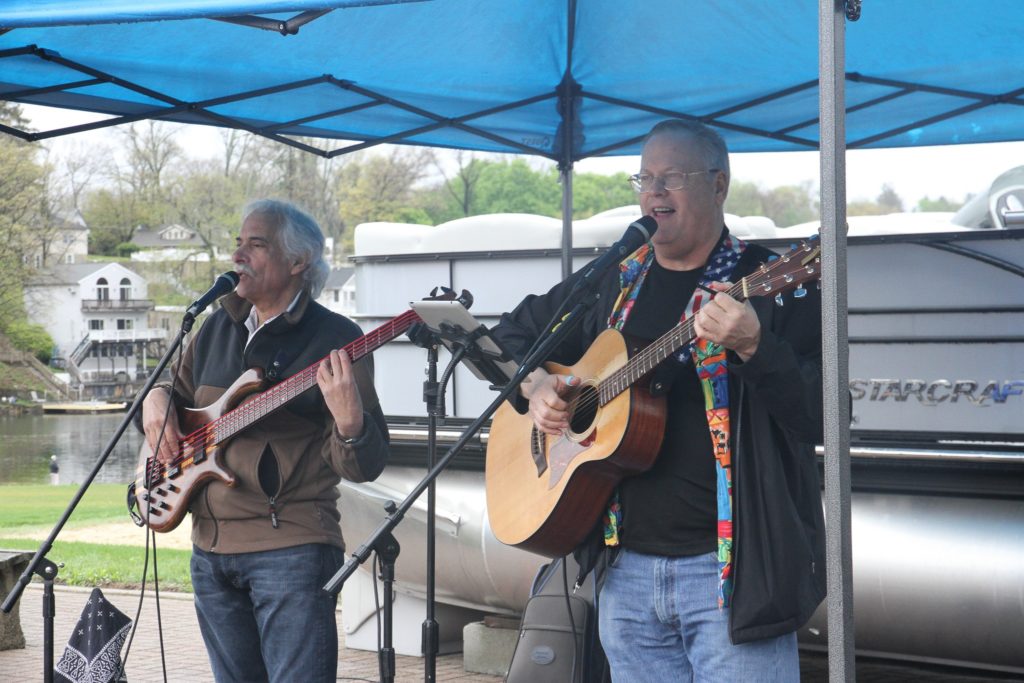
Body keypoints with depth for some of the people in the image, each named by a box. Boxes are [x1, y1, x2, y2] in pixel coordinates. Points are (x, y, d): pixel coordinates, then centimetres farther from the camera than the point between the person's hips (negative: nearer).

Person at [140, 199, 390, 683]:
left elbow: (363, 468, -12)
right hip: (210, 545, 7)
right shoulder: (218, 328, 12)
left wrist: (349, 421, -33)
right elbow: (178, 395, 27)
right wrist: (156, 400, 4)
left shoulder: (335, 339, -7)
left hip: (291, 547, -7)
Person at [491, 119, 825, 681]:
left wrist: (752, 346, -28)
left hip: (730, 567, -5)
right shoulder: (612, 283, 13)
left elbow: (822, 418, -13)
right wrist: (535, 386, 5)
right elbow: (513, 334, 26)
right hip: (625, 564, 5)